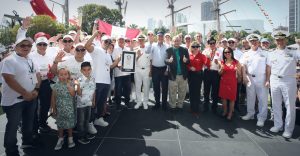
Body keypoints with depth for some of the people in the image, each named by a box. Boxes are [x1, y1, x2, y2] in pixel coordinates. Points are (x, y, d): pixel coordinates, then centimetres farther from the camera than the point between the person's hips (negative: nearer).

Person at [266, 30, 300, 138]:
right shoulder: (271, 54, 10)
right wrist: (267, 80, 9)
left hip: (289, 81, -3)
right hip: (275, 81, 3)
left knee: (290, 106, 3)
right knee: (276, 105, 12)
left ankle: (288, 129, 16)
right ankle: (278, 125, 26)